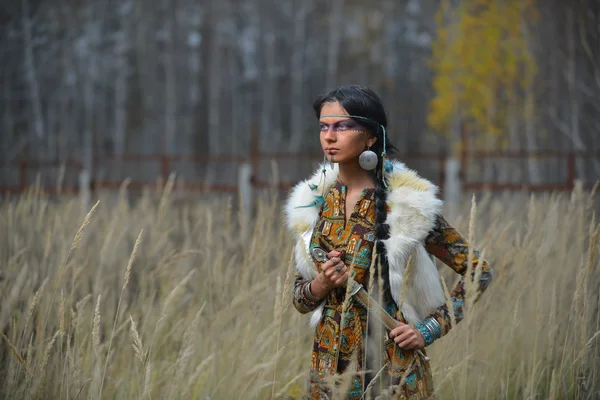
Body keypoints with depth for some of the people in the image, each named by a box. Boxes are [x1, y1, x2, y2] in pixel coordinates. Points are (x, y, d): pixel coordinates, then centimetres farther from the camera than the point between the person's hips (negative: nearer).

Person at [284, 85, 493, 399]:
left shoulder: (407, 203, -9)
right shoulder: (312, 204, 3)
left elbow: (478, 272, -4)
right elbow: (300, 299, 10)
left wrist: (430, 328, -10)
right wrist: (322, 284, -10)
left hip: (396, 370, -3)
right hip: (331, 362, 4)